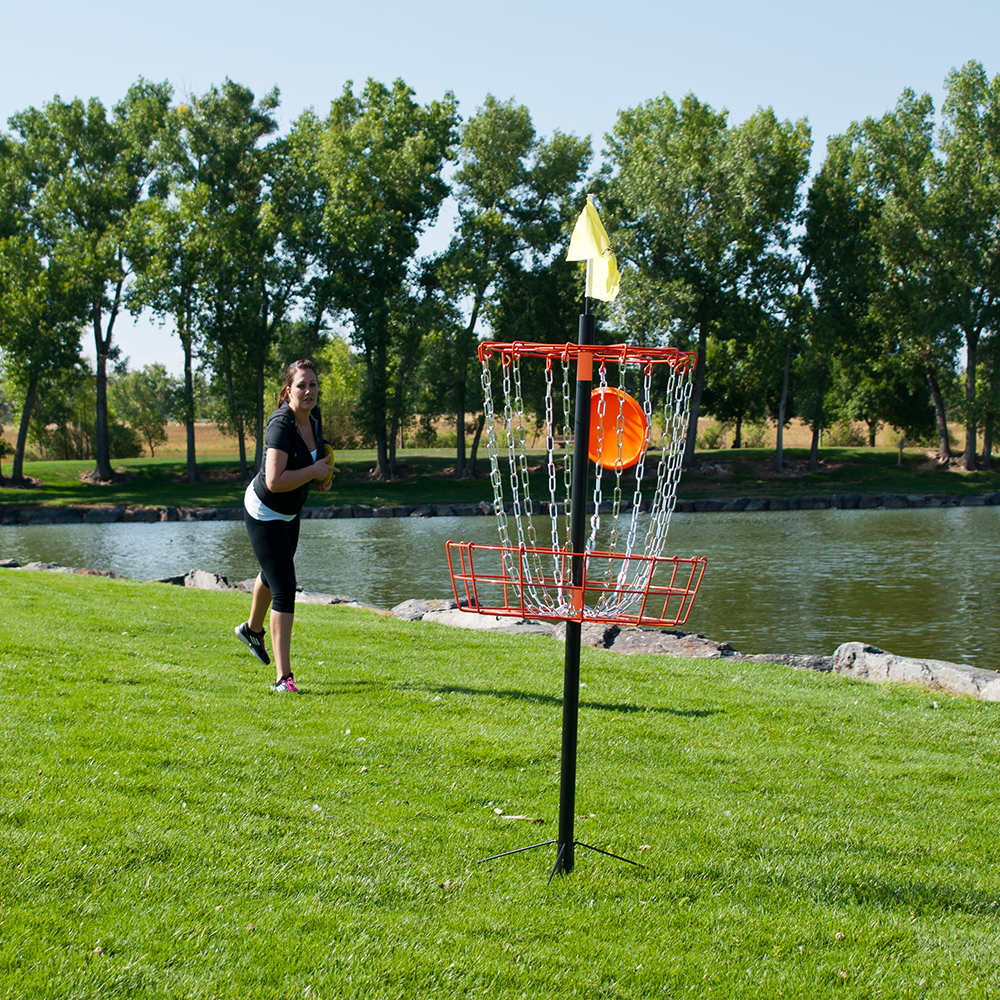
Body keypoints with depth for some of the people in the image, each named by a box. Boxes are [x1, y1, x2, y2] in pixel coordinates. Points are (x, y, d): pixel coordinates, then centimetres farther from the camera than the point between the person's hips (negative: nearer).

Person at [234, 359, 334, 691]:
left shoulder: (313, 418, -5)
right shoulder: (281, 425, -31)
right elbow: (274, 481, -41)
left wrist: (320, 478, -1)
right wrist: (314, 471, -30)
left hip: (289, 514, 9)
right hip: (264, 513, -9)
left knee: (274, 573, 31)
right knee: (284, 589, -15)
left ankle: (252, 629, 59)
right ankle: (283, 677, -14)